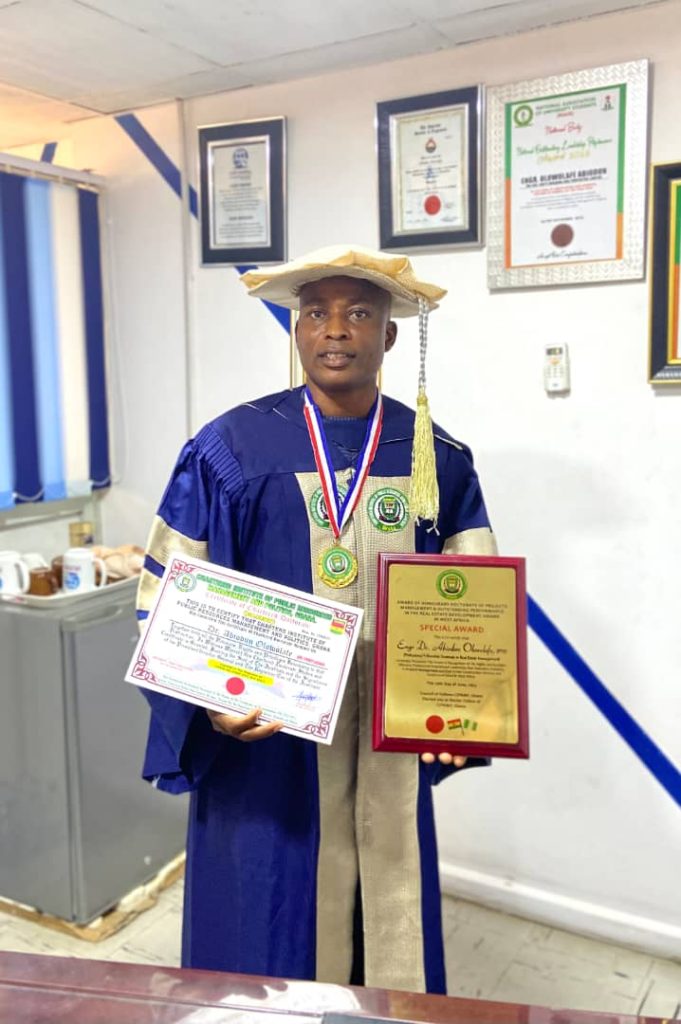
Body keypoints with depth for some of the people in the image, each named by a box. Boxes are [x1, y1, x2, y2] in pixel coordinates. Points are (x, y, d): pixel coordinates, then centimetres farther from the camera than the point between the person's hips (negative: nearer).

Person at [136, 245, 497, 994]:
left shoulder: (437, 459, 0)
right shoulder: (229, 449, -8)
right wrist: (210, 698, -18)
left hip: (389, 744, 3)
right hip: (262, 737, -2)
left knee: (389, 916, 16)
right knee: (269, 925, 10)